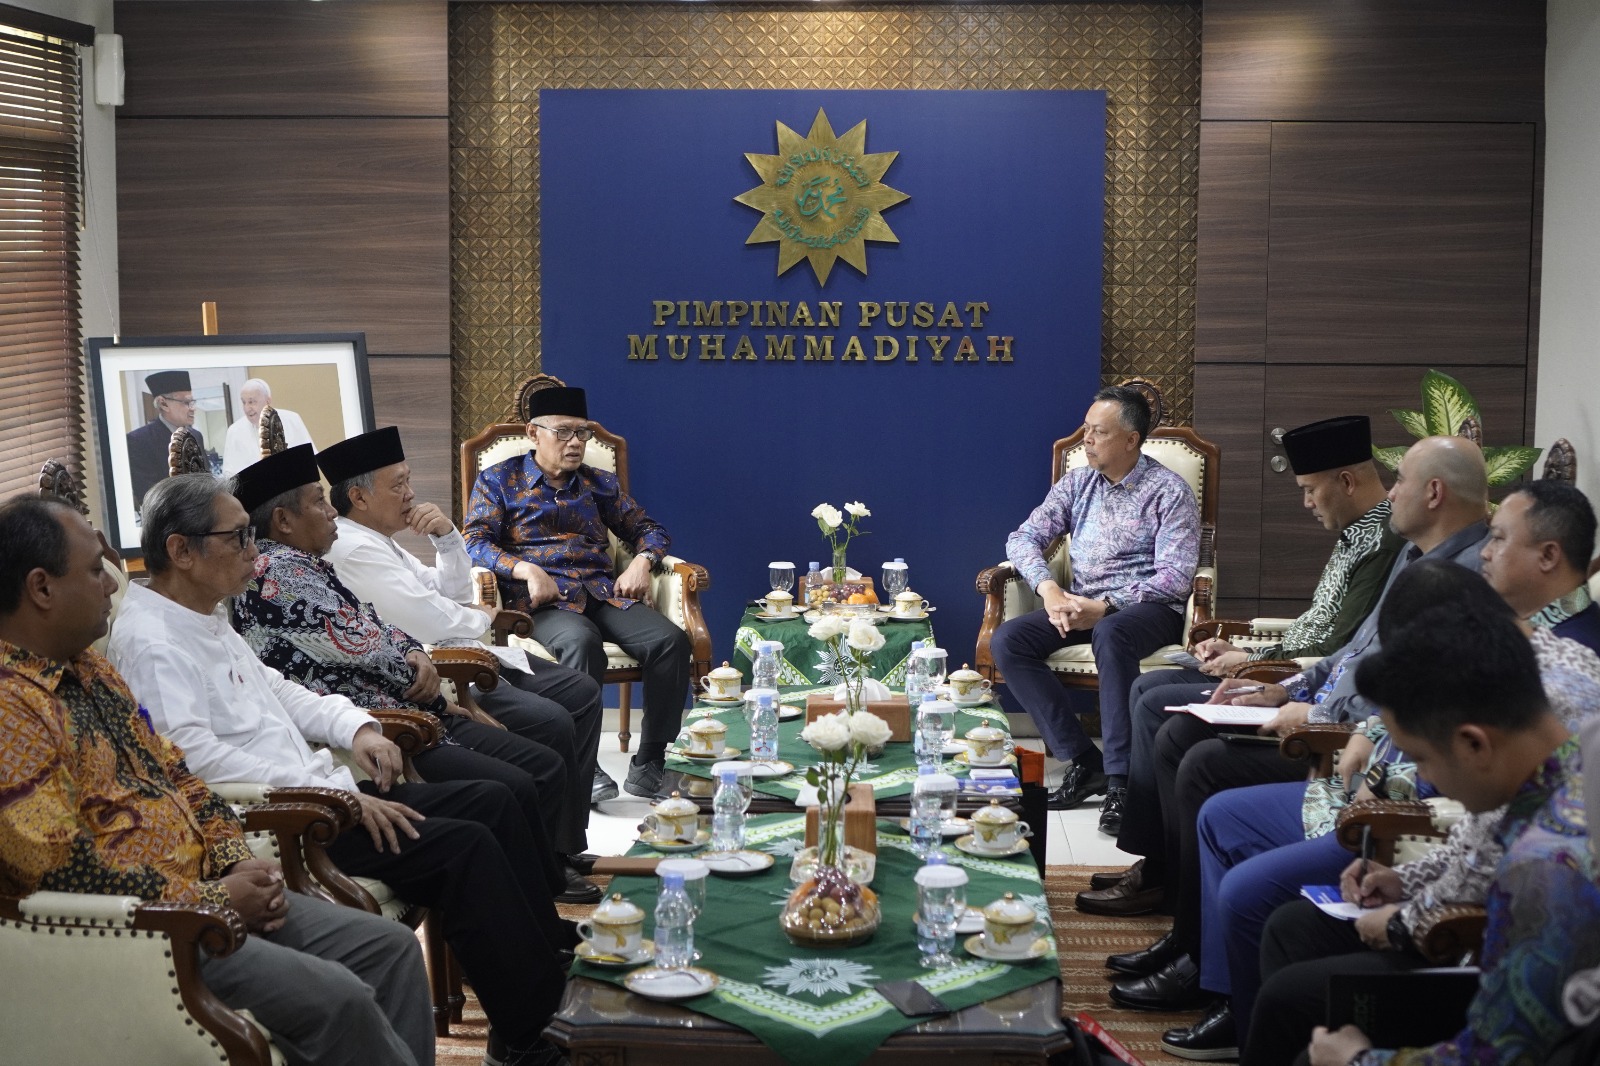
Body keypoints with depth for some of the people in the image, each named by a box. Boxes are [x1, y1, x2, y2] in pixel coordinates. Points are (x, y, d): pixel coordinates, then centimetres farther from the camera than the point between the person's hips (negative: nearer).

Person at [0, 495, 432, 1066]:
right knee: (336, 997, -22)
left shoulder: (91, 670, 13)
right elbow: (62, 870, -22)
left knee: (390, 946, 3)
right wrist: (211, 901, -15)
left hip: (206, 887, 10)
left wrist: (236, 860, 2)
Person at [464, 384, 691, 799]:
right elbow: (475, 543, 0)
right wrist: (527, 570, -18)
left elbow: (647, 529, 27)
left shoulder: (599, 483, 23)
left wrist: (642, 561, 2)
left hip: (603, 594, 4)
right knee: (581, 640, -40)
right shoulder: (498, 481, 12)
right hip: (541, 600, -4)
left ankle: (650, 764, -21)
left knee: (671, 640, -26)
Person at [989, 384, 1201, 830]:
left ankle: (1121, 778, -38)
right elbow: (1024, 538, 8)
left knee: (1111, 635, -40)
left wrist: (1105, 607, -23)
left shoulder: (1169, 492, -3)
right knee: (1007, 641, -20)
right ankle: (1083, 760, -19)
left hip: (1147, 607, -6)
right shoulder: (1077, 484, 13)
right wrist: (1048, 588, -13)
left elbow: (1175, 576, -12)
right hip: (1082, 605, 6)